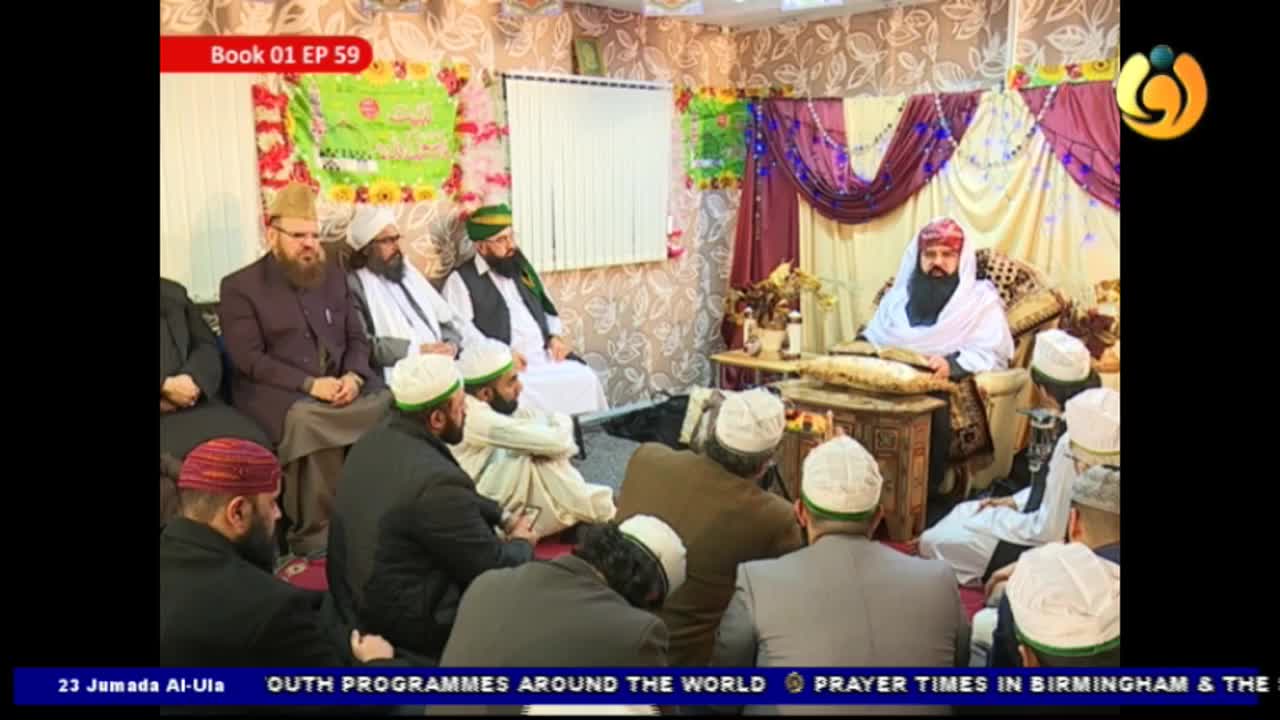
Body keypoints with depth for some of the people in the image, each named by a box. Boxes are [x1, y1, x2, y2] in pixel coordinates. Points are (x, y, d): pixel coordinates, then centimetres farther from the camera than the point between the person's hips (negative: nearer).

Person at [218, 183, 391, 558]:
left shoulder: (332, 276, 16)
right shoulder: (239, 287, 0)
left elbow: (357, 338, 13)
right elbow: (249, 359, -9)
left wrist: (353, 376, -10)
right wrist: (310, 384, -20)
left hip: (342, 385, 4)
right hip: (276, 392, -4)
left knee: (390, 405, -23)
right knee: (307, 419, -36)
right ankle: (313, 534, -22)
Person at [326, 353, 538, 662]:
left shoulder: (379, 437, -3)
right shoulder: (435, 479, -31)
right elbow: (493, 569, -19)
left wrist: (504, 518, 7)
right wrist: (522, 542, 0)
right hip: (406, 623, -9)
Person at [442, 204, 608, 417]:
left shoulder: (519, 266, 19)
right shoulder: (461, 280, -2)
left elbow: (547, 308, 26)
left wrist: (555, 336, 6)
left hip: (545, 355, 6)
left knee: (586, 378, -17)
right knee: (529, 393, -33)